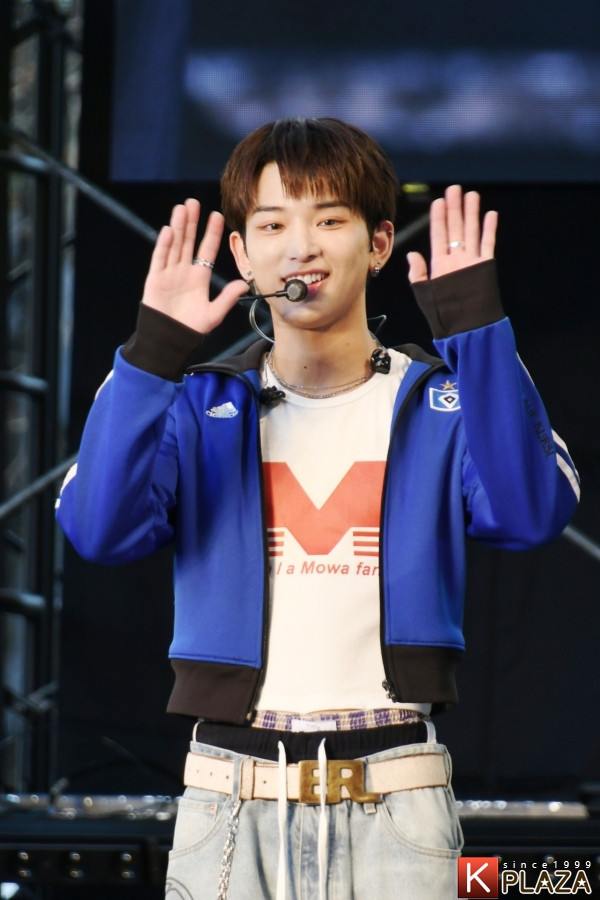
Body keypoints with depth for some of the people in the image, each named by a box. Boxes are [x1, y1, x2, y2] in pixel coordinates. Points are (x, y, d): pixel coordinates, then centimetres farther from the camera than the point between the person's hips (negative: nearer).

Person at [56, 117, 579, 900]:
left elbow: (531, 514, -13)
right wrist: (154, 352, -16)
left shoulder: (441, 404, 6)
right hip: (231, 805, 1)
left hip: (394, 807, -1)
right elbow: (100, 528, -8)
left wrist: (477, 330, -18)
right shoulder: (203, 409, 9)